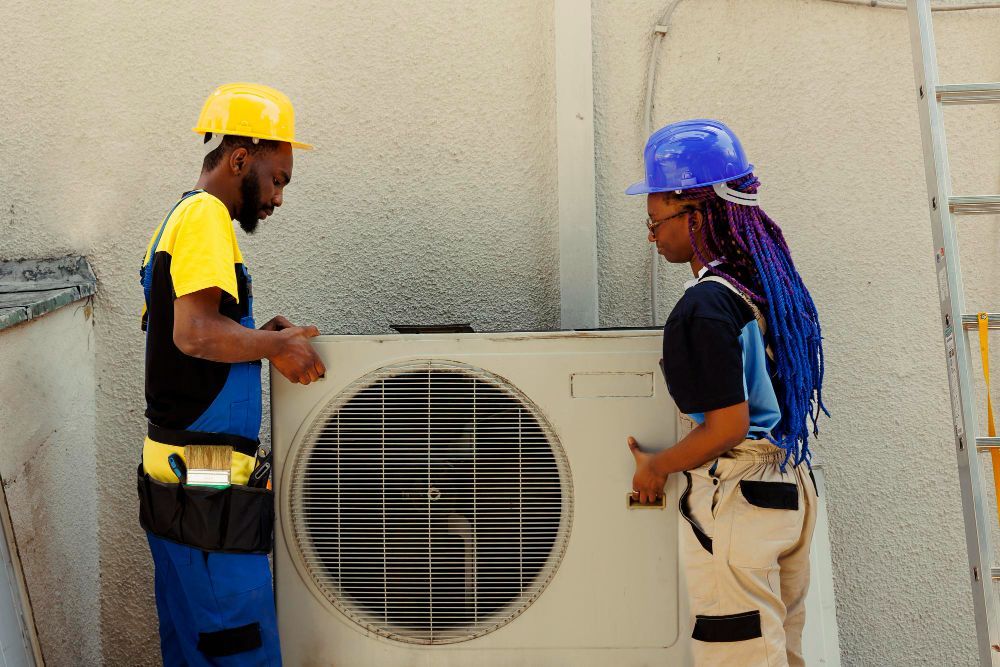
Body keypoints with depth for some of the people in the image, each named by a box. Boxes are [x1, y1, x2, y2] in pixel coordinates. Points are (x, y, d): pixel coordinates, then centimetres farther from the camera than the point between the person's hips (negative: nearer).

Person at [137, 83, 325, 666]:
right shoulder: (206, 215, -12)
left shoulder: (177, 220, 19)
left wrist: (255, 337, 12)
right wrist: (274, 344, -11)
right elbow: (195, 333, -25)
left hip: (172, 477, 10)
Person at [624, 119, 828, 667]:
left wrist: (656, 467, -8)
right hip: (793, 489, 9)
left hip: (735, 499, -9)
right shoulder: (775, 282, 6)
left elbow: (727, 427, -23)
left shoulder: (704, 307, -21)